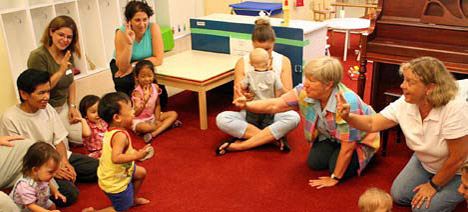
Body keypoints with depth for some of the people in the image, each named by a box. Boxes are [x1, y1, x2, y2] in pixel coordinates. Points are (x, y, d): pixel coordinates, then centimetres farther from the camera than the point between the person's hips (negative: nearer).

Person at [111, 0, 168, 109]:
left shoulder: (153, 27, -21)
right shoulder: (121, 33, -23)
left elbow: (158, 59, -23)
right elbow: (122, 68, -27)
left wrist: (133, 66, -26)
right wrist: (129, 43, -39)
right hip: (122, 66, -1)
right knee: (123, 82, -34)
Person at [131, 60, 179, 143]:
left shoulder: (155, 87, -4)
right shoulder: (137, 92, -21)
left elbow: (157, 105, 5)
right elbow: (136, 113, -29)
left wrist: (157, 119, -9)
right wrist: (145, 99, -40)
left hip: (152, 116, 7)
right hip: (140, 120, -7)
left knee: (174, 114, -8)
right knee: (141, 127, -40)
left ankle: (154, 133, -27)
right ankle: (168, 124, -18)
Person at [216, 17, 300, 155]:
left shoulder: (283, 62, 0)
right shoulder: (242, 63, -1)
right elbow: (237, 101, -3)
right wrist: (243, 97, -28)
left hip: (274, 113, 0)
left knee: (293, 117, -34)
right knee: (221, 119, -28)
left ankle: (239, 146, -27)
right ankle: (273, 138, -23)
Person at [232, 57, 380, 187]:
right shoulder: (305, 92, -24)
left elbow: (348, 146, -34)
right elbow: (275, 105, -21)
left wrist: (335, 178, -26)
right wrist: (246, 105, -39)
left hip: (360, 140, -5)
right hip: (331, 136, 5)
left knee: (337, 166, -23)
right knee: (314, 162, -10)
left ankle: (366, 157, 8)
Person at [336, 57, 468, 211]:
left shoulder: (455, 109, -37)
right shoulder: (405, 104, -20)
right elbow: (372, 124, -14)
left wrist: (433, 185, -15)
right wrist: (348, 117, -35)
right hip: (425, 162, 6)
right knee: (398, 195, 5)